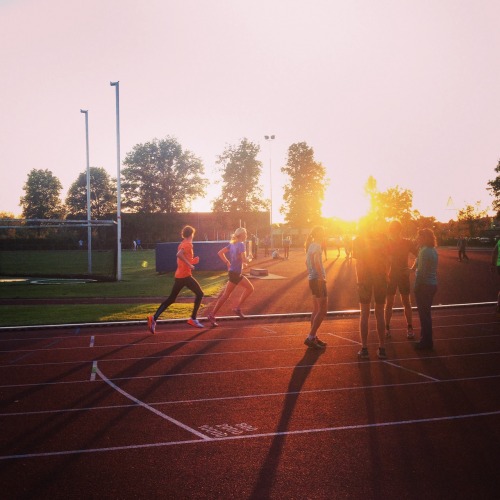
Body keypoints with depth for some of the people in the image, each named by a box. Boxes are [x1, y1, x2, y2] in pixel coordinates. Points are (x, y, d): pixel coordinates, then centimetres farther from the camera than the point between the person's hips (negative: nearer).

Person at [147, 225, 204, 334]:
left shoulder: (182, 244, 17)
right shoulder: (188, 244, -10)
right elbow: (179, 254, -29)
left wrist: (192, 261, 17)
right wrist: (189, 264, -24)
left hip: (178, 275, 8)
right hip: (185, 275, -8)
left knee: (171, 299, 9)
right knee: (199, 294, 5)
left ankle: (154, 318, 0)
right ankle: (193, 319, 4)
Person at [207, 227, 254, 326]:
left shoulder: (232, 244, 9)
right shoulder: (241, 244, -15)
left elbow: (220, 253, 6)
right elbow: (244, 259, -25)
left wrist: (227, 262, 8)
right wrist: (248, 260, -3)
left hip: (237, 273, 9)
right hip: (235, 273, -9)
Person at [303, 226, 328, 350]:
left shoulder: (311, 245, 15)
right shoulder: (316, 246, -13)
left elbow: (307, 262, 27)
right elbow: (316, 262, -30)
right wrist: (321, 276, -24)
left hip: (312, 279, 10)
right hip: (318, 280, -10)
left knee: (316, 310, 15)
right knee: (322, 311, -7)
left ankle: (313, 337, 18)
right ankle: (310, 338, -10)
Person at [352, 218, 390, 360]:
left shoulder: (358, 240, -3)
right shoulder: (382, 237, 2)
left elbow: (359, 262, -7)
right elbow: (387, 258, 0)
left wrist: (359, 280, -1)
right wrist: (386, 275, 9)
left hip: (365, 278, -2)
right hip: (381, 278, 2)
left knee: (364, 314, 6)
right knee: (380, 314, 10)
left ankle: (364, 349, 4)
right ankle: (382, 348, 10)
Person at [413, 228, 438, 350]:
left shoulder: (424, 251, -18)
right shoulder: (433, 250, 11)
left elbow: (421, 271, -21)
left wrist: (416, 286, -16)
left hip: (424, 285, -10)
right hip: (432, 284, 10)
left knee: (424, 314, -1)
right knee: (426, 313, 19)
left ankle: (426, 342, 5)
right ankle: (426, 339, 28)